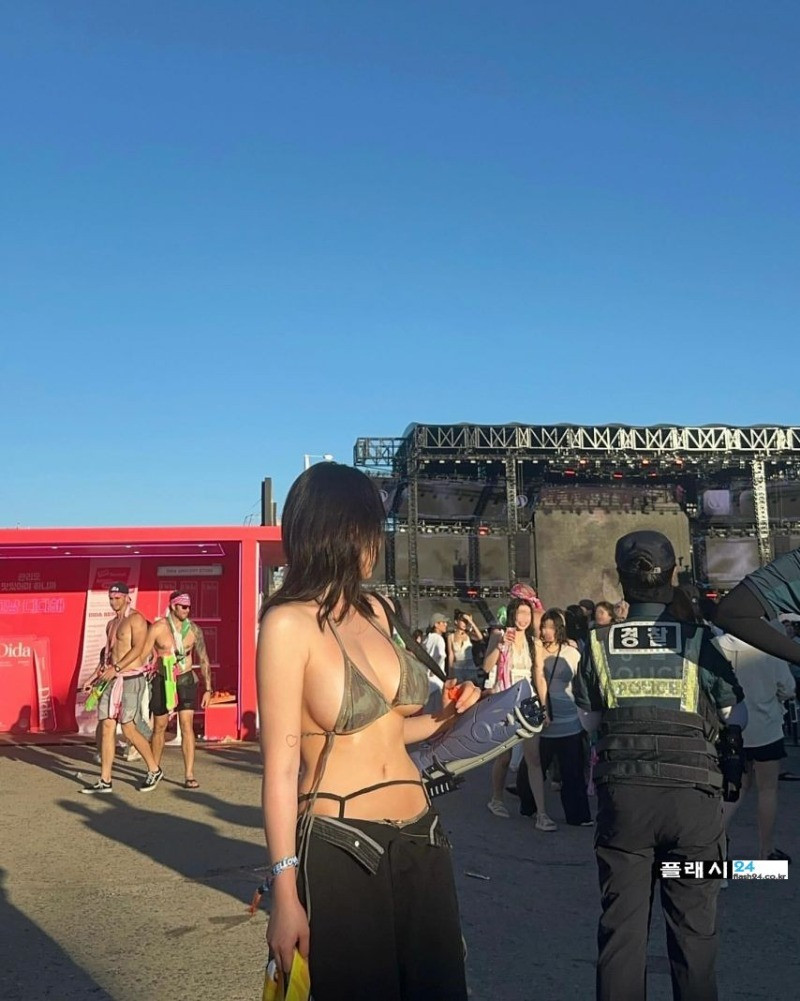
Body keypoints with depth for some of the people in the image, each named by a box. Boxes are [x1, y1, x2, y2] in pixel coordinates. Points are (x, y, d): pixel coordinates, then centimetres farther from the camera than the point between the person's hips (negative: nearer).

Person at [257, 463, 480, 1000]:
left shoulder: (374, 611, 7)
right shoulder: (290, 623, -14)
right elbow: (281, 765, -14)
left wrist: (446, 719, 6)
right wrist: (285, 890, -13)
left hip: (421, 839, 7)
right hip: (340, 850, -7)